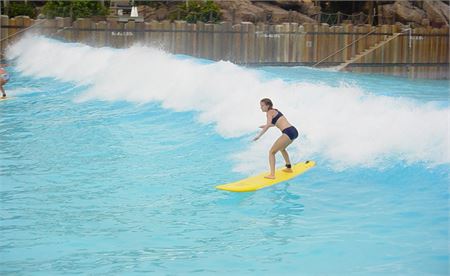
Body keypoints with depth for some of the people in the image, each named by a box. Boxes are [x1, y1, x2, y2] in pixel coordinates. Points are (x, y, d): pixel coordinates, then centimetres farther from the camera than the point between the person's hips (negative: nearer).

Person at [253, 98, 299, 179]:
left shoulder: (269, 112, -5)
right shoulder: (275, 110, 22)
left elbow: (268, 125, -22)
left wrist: (259, 135, -25)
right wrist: (266, 126, 38)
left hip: (288, 132, -9)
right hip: (294, 131, 9)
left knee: (272, 152, -6)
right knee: (282, 148, 35)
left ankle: (272, 175, -16)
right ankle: (289, 168, 46)